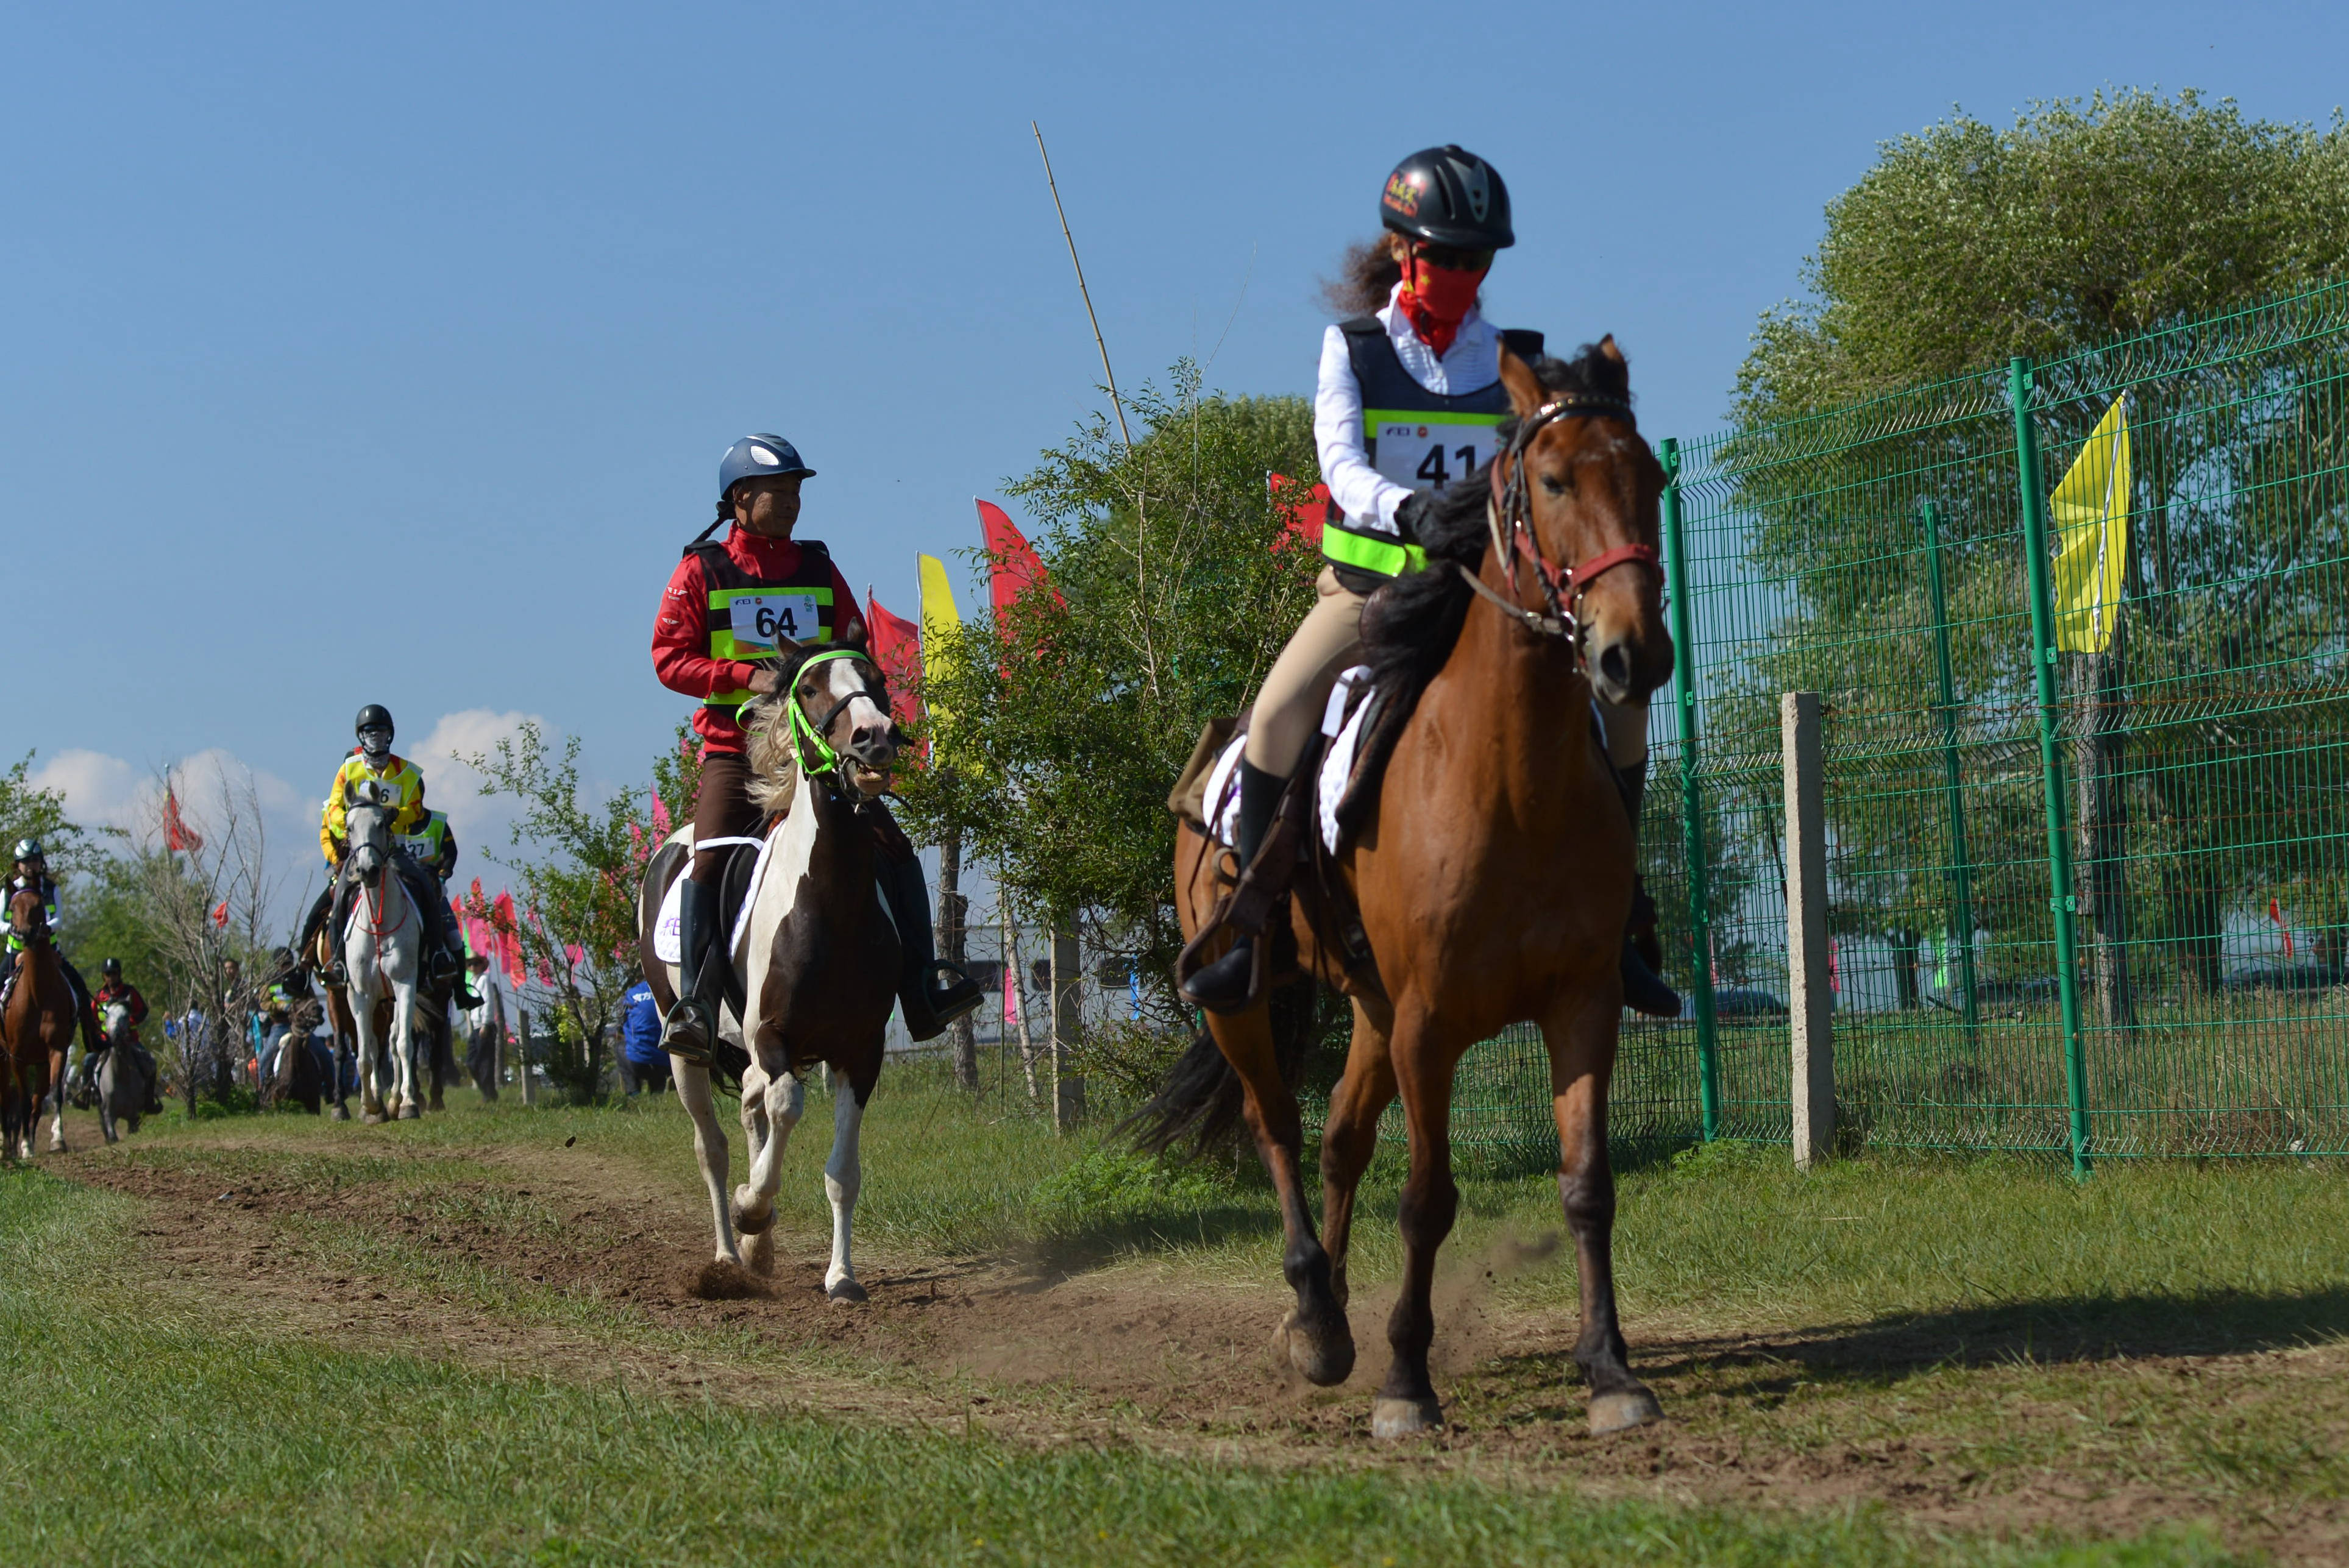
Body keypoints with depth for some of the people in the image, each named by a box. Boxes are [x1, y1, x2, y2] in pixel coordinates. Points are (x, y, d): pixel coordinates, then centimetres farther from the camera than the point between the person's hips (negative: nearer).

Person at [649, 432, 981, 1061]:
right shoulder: (700, 571, 4)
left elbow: (859, 650, 18)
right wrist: (748, 677, -16)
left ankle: (923, 993, 1)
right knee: (709, 861, -22)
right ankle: (694, 1005, -14)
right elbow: (670, 657, -2)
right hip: (735, 747, -3)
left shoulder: (819, 570, 13)